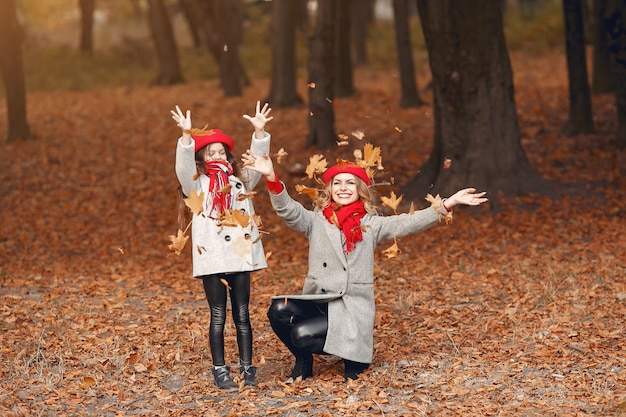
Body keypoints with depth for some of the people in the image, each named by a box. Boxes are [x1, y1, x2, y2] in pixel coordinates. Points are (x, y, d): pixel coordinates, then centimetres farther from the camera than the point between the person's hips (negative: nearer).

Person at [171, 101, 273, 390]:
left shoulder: (239, 181, 12)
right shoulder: (197, 185, 2)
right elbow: (184, 167, -15)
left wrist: (259, 132, -12)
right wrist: (187, 135, -28)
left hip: (241, 255, 3)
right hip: (212, 258, -3)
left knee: (242, 315, 7)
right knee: (218, 316, 3)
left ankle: (247, 368, 14)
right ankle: (220, 371, 9)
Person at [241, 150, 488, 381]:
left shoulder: (371, 224, 5)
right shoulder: (316, 221, 6)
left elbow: (409, 223, -6)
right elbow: (288, 210, -10)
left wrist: (449, 204, -19)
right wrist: (271, 178, -29)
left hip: (352, 306, -2)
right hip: (316, 301, 3)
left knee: (303, 335, -27)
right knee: (279, 310, -27)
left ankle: (353, 357, 5)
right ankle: (303, 361, 2)